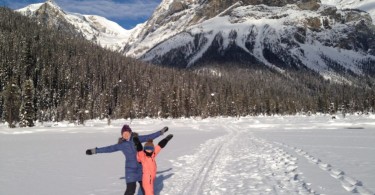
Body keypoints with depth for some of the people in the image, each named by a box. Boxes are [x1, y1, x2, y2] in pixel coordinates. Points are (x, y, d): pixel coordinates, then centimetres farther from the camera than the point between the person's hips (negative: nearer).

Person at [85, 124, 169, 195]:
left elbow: (149, 137, 2)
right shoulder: (121, 145, -2)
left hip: (141, 167, 2)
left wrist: (161, 131, 3)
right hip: (130, 169, -2)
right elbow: (109, 148, 2)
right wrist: (95, 151, 1)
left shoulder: (137, 138, -2)